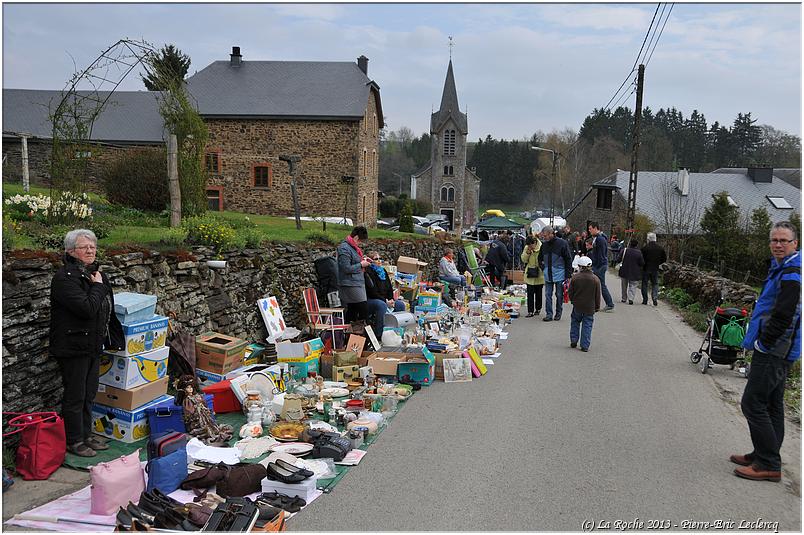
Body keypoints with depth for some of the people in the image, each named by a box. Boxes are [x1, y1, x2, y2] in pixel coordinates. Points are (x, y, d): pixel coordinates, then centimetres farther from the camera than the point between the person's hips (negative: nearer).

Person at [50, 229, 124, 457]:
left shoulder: (96, 273, 10)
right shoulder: (64, 277, -17)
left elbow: (108, 310, 20)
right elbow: (87, 308, -28)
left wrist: (113, 340, 20)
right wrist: (98, 286, -15)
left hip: (94, 346, 8)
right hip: (73, 346, -8)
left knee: (89, 394, 17)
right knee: (75, 396, 4)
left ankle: (86, 434, 31)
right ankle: (73, 441, 17)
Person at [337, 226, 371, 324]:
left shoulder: (352, 246, 13)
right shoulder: (344, 248, -18)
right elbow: (346, 268, -22)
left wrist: (363, 259, 13)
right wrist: (361, 264, -13)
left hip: (357, 283, 10)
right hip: (350, 285, -10)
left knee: (352, 310, 14)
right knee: (364, 309, -11)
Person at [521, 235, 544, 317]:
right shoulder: (527, 248, 1)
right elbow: (523, 260, 2)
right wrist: (527, 253, -14)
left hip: (539, 274, -3)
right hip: (530, 274, 3)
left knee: (538, 293, 13)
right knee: (530, 293, 0)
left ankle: (538, 309, 28)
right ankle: (530, 311, 3)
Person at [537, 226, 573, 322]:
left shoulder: (562, 243, -9)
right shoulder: (544, 245, 5)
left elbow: (568, 260, -6)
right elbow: (540, 258, 22)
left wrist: (568, 276, -9)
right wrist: (543, 268, 7)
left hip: (560, 275, -4)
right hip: (548, 276, 4)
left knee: (559, 295, 6)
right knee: (548, 295, 1)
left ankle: (558, 313, 18)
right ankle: (549, 314, 5)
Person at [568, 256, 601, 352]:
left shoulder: (575, 277, -7)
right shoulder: (596, 279, -6)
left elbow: (571, 292, 0)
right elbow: (597, 296, 0)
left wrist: (573, 301, 18)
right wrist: (597, 307, 11)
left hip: (577, 306, 0)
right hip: (590, 308, 0)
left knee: (575, 322, 19)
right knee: (587, 326, 6)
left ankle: (573, 341, 17)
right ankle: (585, 346, 5)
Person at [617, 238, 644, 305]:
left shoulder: (624, 251, -8)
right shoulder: (639, 252, -10)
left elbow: (619, 259, -2)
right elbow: (642, 263, -7)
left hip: (624, 271, 1)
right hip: (635, 273, -1)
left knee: (624, 285, 17)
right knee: (632, 286, 6)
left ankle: (624, 298, 24)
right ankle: (630, 298, -12)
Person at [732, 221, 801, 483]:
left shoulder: (792, 275, -18)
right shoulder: (781, 269, 15)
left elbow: (783, 316, -25)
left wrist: (762, 342, -14)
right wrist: (760, 341, 16)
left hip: (773, 352, -10)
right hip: (778, 351, 10)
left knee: (753, 403, -7)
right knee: (772, 404, 16)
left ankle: (768, 465, -1)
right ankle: (765, 456, 27)